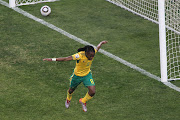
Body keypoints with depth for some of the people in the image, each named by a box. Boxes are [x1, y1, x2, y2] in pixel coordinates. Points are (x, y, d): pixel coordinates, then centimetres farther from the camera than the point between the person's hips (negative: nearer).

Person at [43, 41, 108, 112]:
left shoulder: (92, 52, -23)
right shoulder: (79, 56, -39)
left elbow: (97, 47, 1)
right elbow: (66, 59, -40)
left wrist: (101, 43, 24)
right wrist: (52, 59, -44)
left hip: (87, 74, 3)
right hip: (77, 75, -3)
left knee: (92, 91, -12)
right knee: (72, 89, 23)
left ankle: (83, 101, 22)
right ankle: (68, 99, 61)